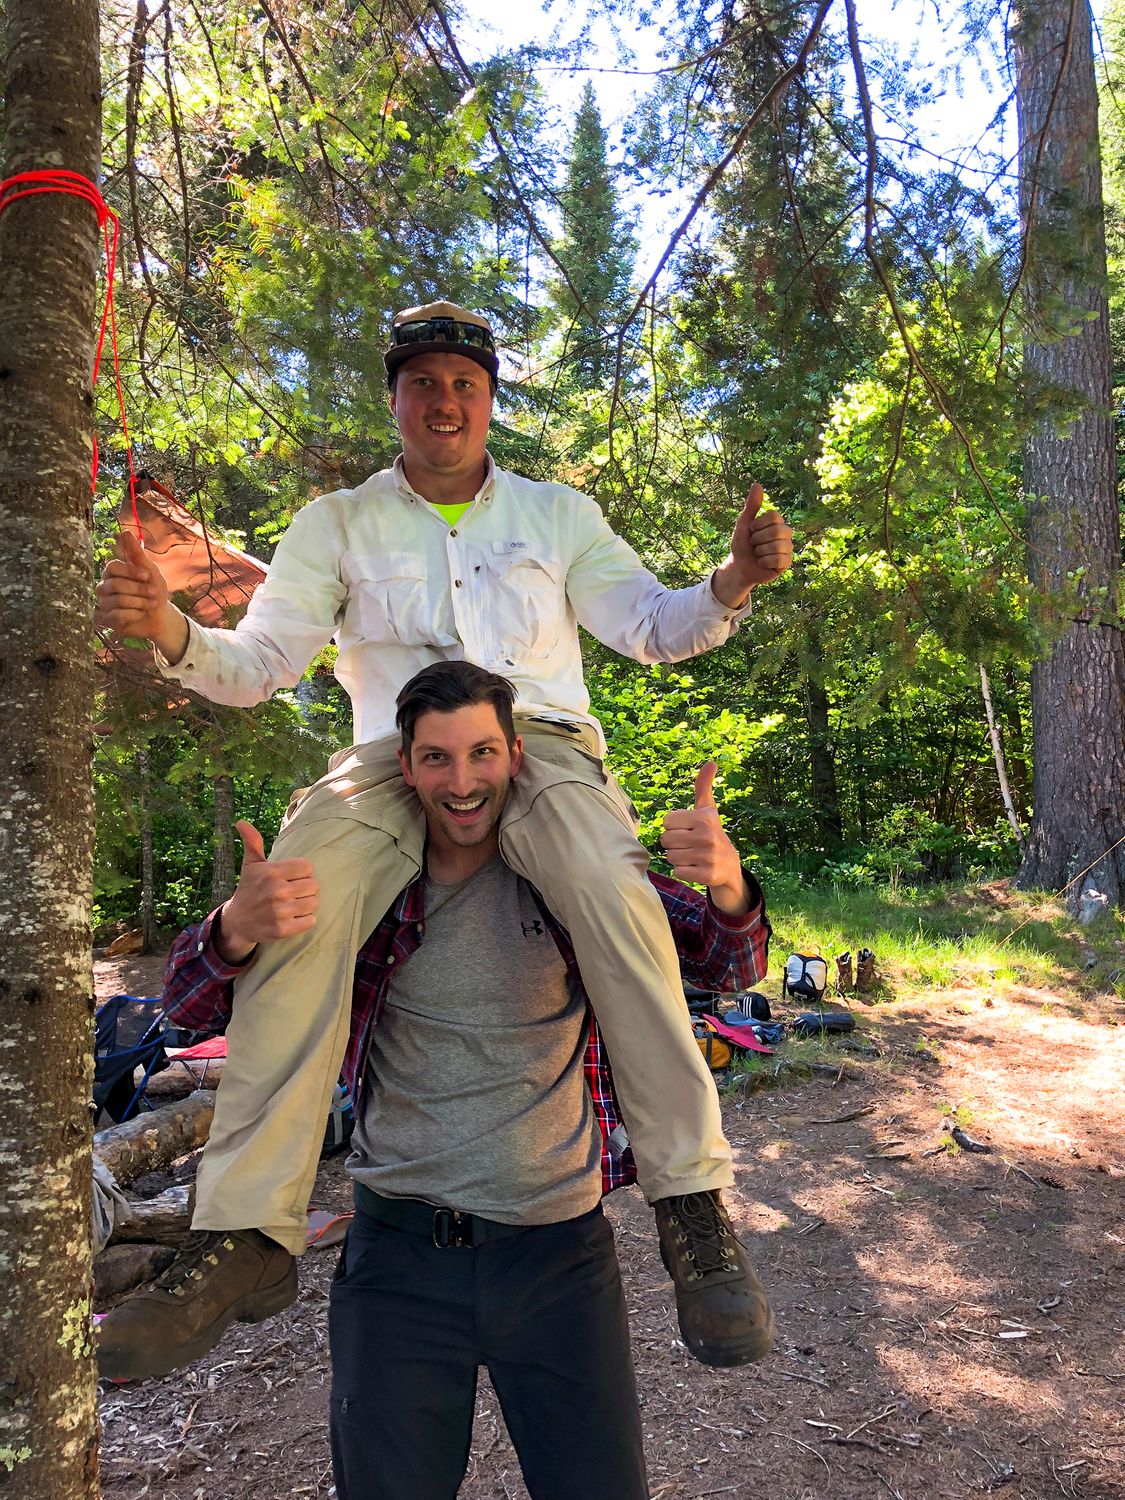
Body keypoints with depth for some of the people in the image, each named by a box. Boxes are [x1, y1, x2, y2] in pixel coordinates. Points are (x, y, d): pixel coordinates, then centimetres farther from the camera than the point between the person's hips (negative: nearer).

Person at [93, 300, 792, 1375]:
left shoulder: (557, 512, 19)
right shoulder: (339, 522, 17)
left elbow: (653, 629, 13)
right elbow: (257, 664, 9)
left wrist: (732, 581, -7)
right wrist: (171, 631, -12)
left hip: (541, 744, 0)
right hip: (393, 759, 1)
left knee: (612, 890, -33)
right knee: (300, 902, -31)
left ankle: (692, 1196, -21)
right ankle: (246, 1226, -19)